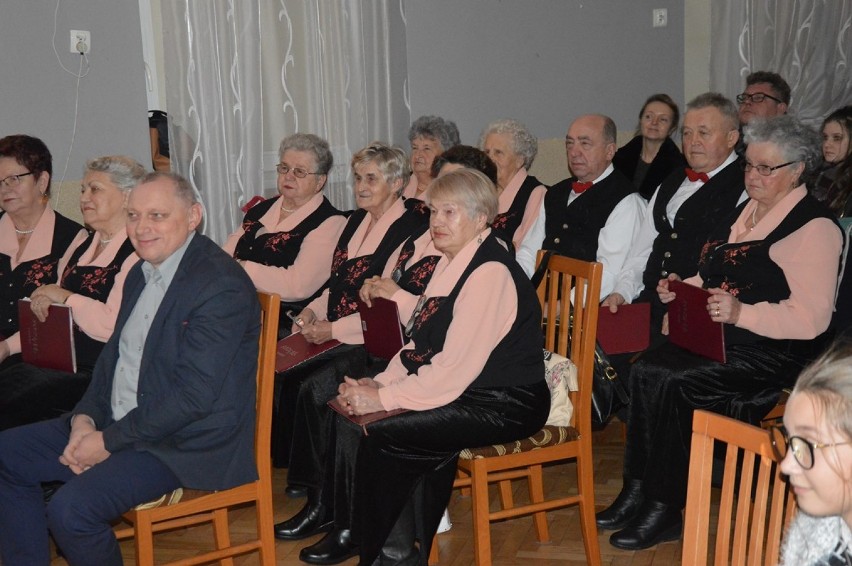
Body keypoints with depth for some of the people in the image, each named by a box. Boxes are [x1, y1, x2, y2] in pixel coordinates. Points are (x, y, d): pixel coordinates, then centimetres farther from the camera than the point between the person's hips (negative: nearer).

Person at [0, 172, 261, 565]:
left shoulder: (221, 286, -20)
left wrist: (110, 441, -18)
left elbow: (193, 395, -24)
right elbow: (114, 353, 17)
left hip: (186, 443, -10)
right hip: (119, 422, 10)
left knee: (70, 509, -26)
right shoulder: (142, 273, 11)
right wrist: (85, 416, -1)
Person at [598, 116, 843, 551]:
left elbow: (811, 319, -18)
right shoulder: (743, 212, 17)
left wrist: (740, 312, -29)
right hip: (717, 337, 8)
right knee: (646, 369, -18)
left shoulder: (815, 228, -9)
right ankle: (637, 492, -13)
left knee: (672, 382, -26)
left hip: (774, 352, -8)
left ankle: (665, 511, -15)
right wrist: (681, 288, 6)